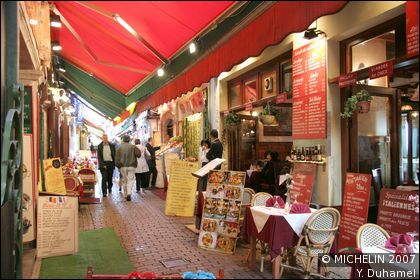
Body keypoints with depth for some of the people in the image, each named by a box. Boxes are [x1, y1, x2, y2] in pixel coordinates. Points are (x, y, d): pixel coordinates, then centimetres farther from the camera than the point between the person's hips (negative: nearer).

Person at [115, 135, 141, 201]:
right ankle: (129, 193, -17)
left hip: (123, 166, 1)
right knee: (130, 180, 0)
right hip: (131, 166, -1)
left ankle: (126, 194, 17)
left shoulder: (120, 148, 0)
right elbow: (139, 154, -7)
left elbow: (117, 159, 0)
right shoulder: (133, 147, -3)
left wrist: (118, 165, 10)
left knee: (124, 180, 12)